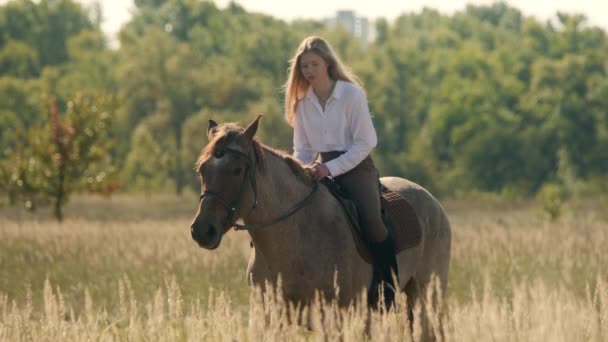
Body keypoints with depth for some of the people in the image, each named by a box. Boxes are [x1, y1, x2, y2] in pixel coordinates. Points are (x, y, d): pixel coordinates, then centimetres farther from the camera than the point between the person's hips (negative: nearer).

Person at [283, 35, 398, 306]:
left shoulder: (351, 94, -8)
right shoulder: (303, 102, 7)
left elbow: (365, 142, -10)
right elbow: (303, 149, 13)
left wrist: (331, 168, -18)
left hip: (356, 168, -5)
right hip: (324, 170, 6)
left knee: (370, 220, -29)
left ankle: (390, 291, -18)